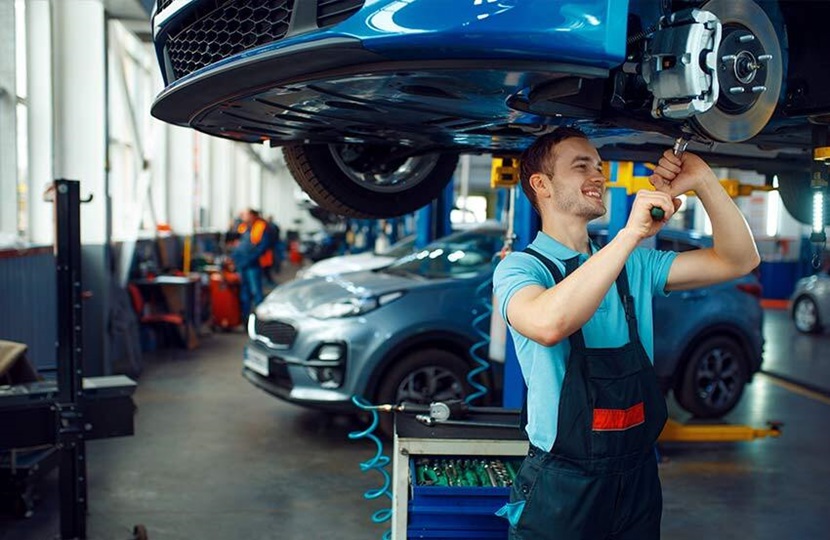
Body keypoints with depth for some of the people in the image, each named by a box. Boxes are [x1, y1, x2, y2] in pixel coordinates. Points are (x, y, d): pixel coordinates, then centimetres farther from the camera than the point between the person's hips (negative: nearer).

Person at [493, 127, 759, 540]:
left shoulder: (634, 264, 8)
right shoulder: (519, 268, -11)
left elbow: (739, 261, 4)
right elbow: (548, 324, -34)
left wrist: (703, 181, -9)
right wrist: (631, 232, -34)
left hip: (638, 479, 6)